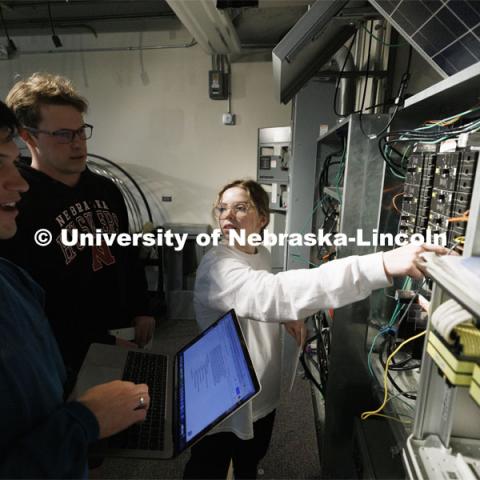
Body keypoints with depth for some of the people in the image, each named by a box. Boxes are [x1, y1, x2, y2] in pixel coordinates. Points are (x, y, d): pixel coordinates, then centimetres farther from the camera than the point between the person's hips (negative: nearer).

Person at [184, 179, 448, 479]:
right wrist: (382, 265, -56)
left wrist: (286, 316, -6)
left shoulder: (262, 254, -3)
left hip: (262, 393, 7)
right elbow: (275, 292, -49)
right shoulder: (217, 266, -31)